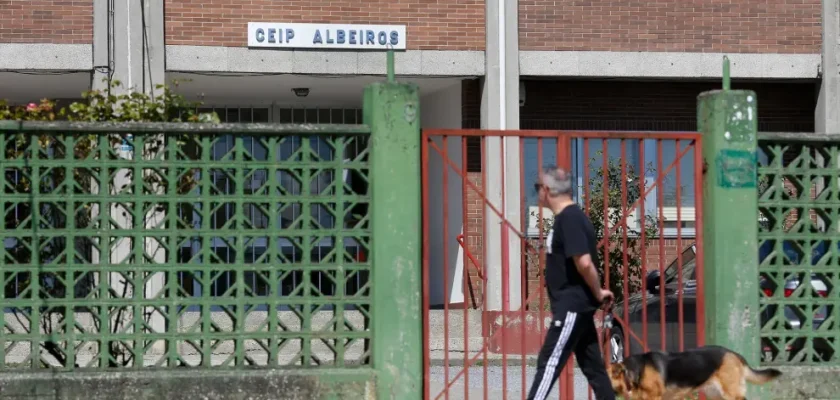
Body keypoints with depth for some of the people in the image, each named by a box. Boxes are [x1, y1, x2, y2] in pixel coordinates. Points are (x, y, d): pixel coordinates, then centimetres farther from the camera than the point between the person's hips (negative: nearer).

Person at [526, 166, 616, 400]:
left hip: (572, 306, -10)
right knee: (593, 366, 12)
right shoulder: (568, 217, 14)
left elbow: (584, 263, -25)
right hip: (576, 305, 10)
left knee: (549, 364, -9)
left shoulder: (569, 219, -17)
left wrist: (598, 293, -13)